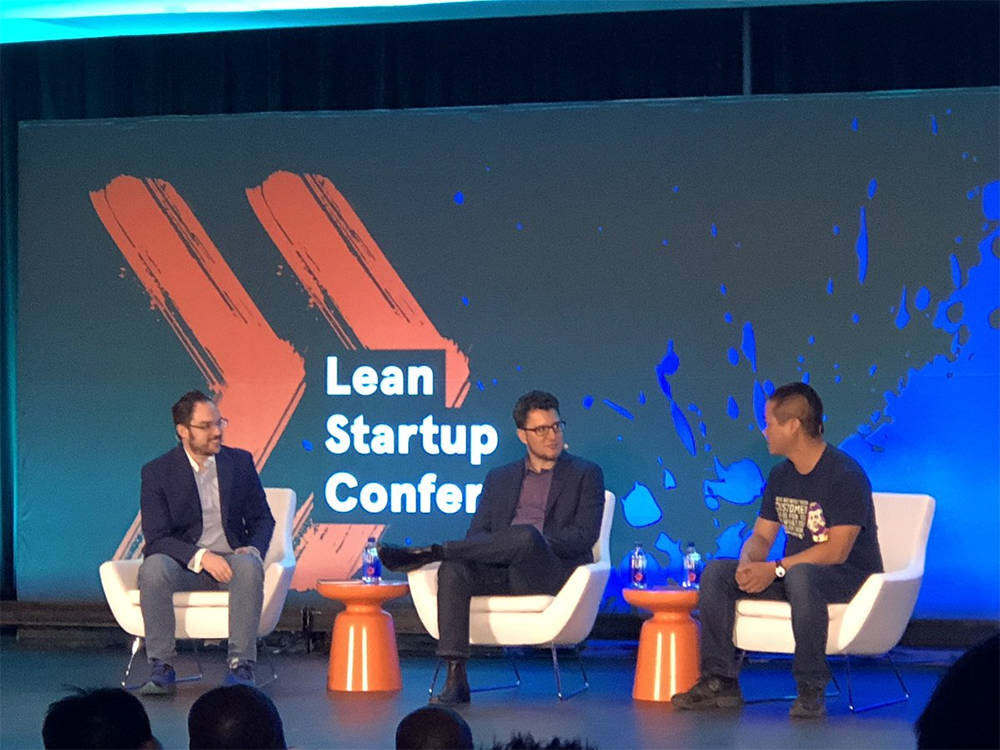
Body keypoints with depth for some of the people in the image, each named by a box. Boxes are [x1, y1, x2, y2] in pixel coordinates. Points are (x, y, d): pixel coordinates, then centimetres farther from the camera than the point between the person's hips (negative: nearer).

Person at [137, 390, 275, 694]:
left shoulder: (240, 462, 8)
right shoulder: (157, 472, -1)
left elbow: (262, 519, 13)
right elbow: (156, 537, -8)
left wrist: (253, 549, -11)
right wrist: (201, 557, -24)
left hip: (229, 559, 1)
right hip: (183, 564, -1)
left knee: (249, 566, -34)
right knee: (154, 567, -35)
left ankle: (241, 666, -32)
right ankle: (162, 669, -30)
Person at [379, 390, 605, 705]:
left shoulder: (586, 474, 13)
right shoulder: (500, 478, 24)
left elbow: (584, 535, -1)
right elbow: (477, 533, 13)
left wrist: (532, 544, -15)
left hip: (550, 572, -3)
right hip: (500, 573, 3)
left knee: (526, 535, -37)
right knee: (453, 571, -30)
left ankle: (428, 553, -31)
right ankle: (455, 679, -36)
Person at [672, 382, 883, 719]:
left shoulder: (845, 476, -17)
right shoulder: (781, 476, 9)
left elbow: (836, 550, -23)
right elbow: (761, 536, 10)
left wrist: (775, 569, -26)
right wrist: (747, 564, -14)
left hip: (848, 576, -8)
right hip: (791, 574, 8)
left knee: (799, 575, -41)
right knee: (716, 572, -8)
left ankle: (811, 691, -33)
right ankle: (720, 682, -10)